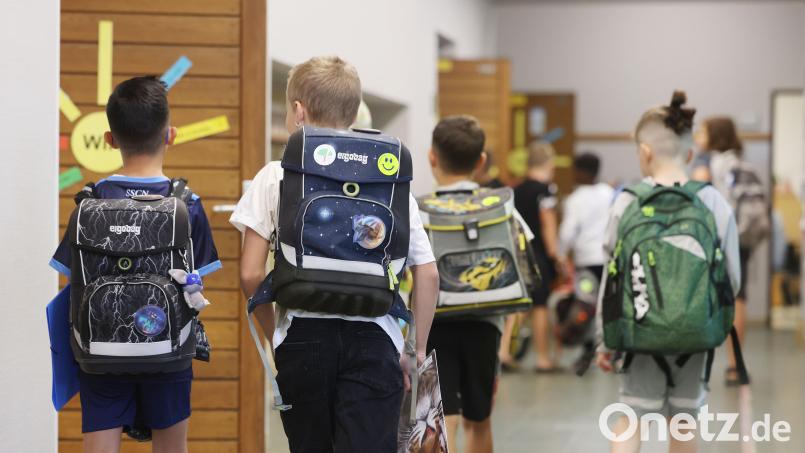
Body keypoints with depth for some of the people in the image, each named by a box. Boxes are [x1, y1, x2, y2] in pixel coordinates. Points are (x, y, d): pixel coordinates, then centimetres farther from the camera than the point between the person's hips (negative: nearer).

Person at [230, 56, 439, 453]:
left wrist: (273, 334, 12)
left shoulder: (275, 178, 2)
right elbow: (428, 275, 3)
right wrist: (418, 351, 11)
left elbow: (250, 275, -2)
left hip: (303, 335, 0)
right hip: (373, 338, 0)